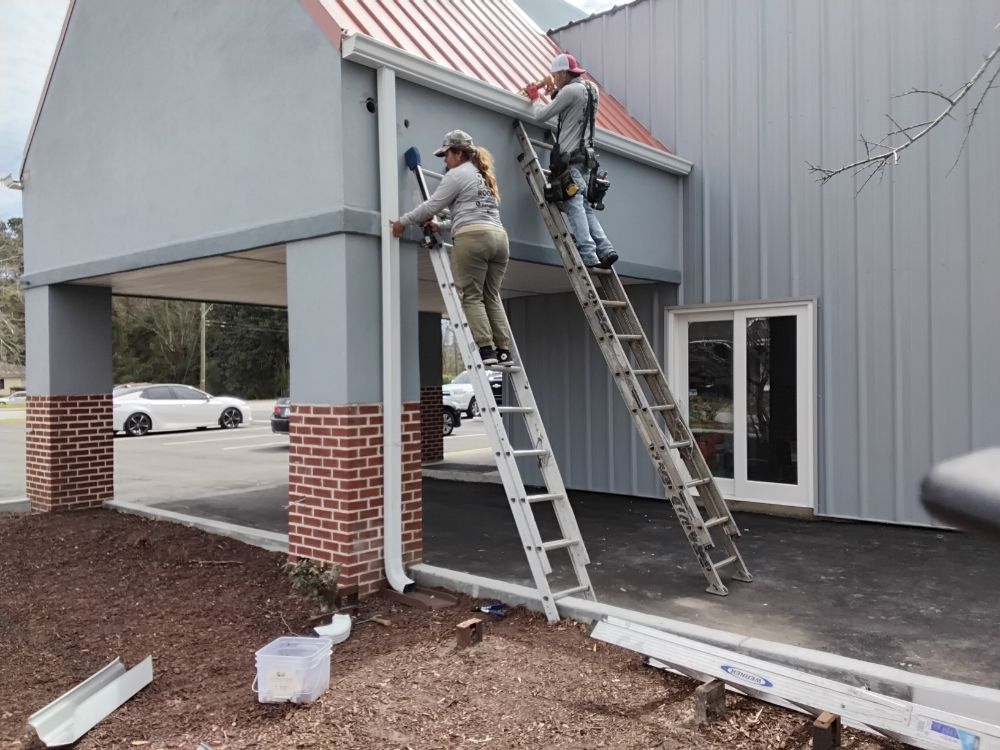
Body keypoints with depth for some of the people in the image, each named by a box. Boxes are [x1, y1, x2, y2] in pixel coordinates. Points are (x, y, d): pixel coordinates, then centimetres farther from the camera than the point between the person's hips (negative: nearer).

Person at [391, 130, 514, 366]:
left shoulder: (457, 174, 3)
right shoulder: (485, 176, 30)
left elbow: (432, 205, 0)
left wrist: (403, 221, 11)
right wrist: (441, 225, 25)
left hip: (472, 239, -8)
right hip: (499, 237, 8)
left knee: (471, 297, -5)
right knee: (491, 297, 8)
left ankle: (486, 349, -13)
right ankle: (504, 351, 1)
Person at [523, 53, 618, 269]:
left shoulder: (570, 90, -10)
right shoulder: (590, 88, 17)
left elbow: (541, 116, -4)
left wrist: (535, 98, 15)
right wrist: (554, 92, 27)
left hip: (570, 157, -9)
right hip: (584, 155, 9)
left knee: (574, 206, -13)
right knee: (585, 207, 9)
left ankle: (588, 255, -22)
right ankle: (604, 249, -2)